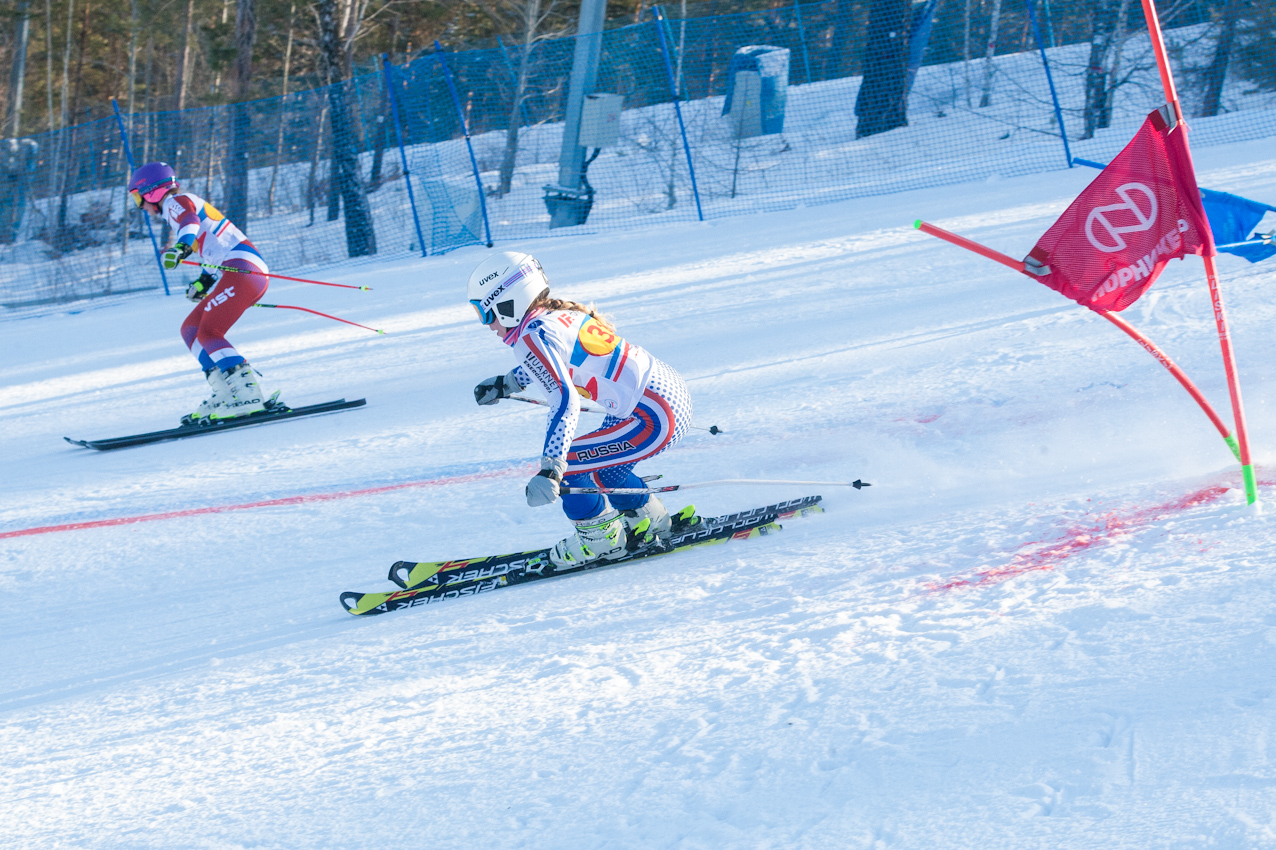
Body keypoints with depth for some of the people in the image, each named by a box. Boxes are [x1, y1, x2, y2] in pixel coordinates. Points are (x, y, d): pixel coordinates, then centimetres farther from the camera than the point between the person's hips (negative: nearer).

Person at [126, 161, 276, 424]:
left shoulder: (176, 201, -2)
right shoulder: (187, 206, 27)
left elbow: (190, 221, -26)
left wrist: (181, 247, -44)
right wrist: (205, 282, 39)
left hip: (243, 269, -10)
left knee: (208, 333, -15)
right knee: (191, 329, 10)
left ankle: (249, 395, -25)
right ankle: (227, 393, -3)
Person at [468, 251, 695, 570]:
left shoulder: (533, 336, -16)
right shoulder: (562, 313, 10)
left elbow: (565, 402, -28)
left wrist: (550, 471, -34)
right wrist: (506, 384, 39)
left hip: (656, 418, -10)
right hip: (672, 390, 10)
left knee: (565, 466, -7)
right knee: (597, 462, 27)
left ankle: (602, 540, 11)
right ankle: (650, 522, 41)